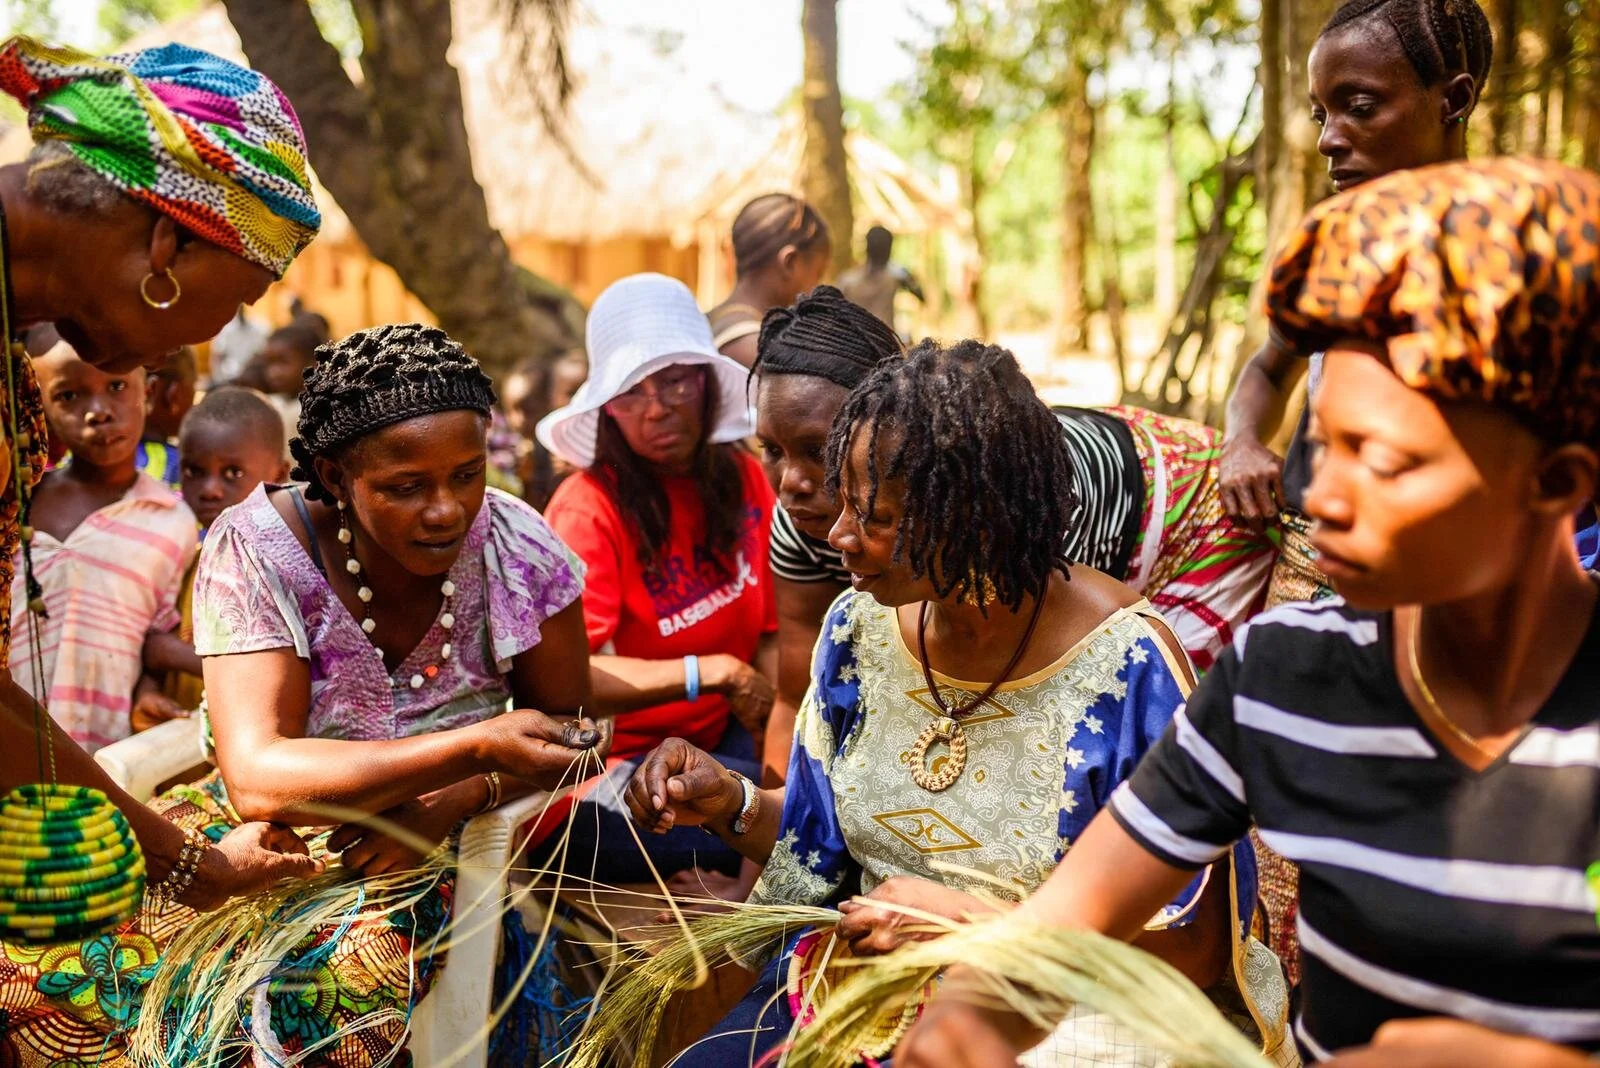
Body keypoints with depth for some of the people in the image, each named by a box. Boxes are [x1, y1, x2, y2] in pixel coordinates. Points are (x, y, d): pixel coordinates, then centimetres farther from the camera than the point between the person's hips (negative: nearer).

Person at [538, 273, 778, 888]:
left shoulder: (742, 477, 2)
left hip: (722, 741, 7)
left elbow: (770, 632, 1)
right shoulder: (590, 507, -15)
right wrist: (713, 673, -21)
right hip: (615, 763, -6)